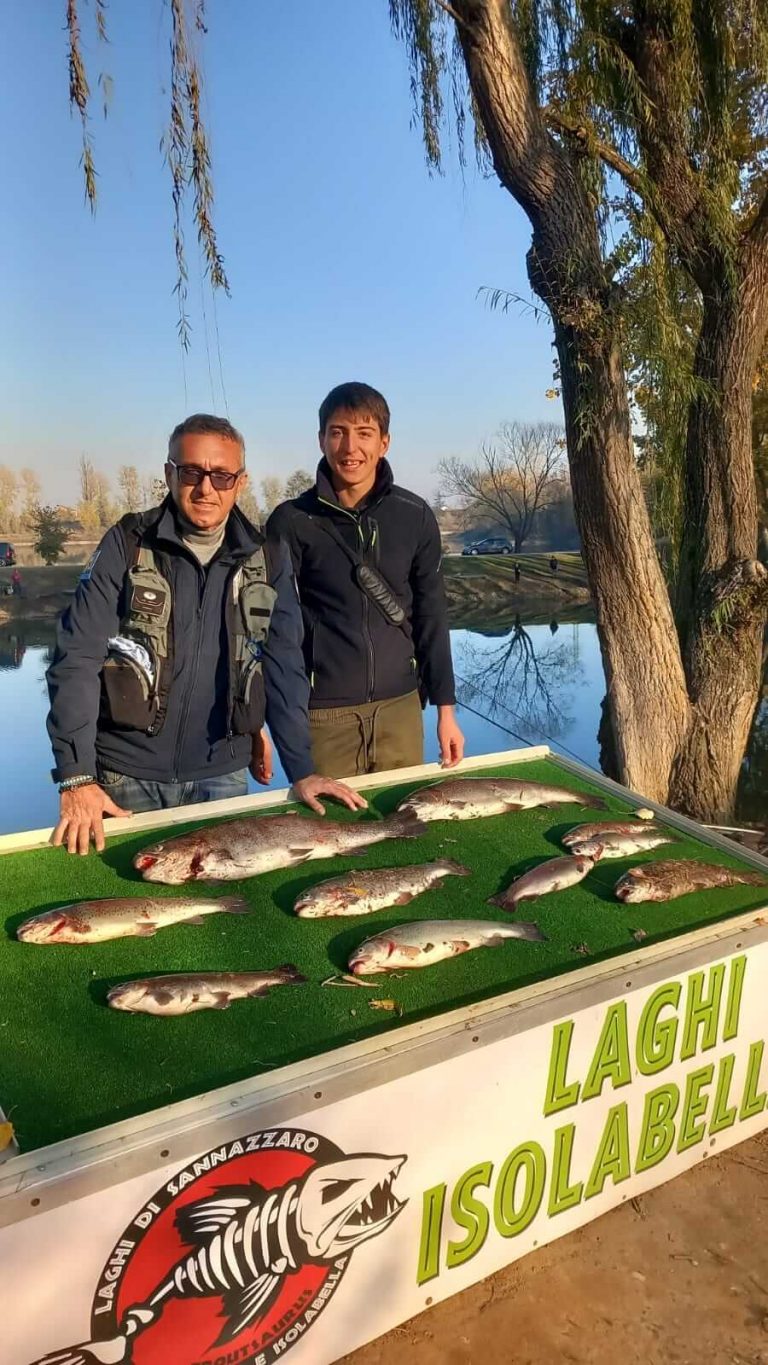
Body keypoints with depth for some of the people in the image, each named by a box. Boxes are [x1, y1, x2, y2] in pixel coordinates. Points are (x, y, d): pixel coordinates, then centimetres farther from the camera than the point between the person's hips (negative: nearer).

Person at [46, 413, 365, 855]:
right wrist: (76, 777, -17)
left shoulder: (268, 560, -1)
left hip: (223, 775, 2)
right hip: (127, 775, -1)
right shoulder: (127, 545, -8)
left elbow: (284, 667, 0)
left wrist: (301, 769, -5)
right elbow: (78, 658, -11)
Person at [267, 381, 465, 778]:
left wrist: (445, 708, 5)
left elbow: (430, 615, 6)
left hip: (400, 707, 3)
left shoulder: (415, 516, 2)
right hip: (324, 714, -2)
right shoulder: (292, 522, -4)